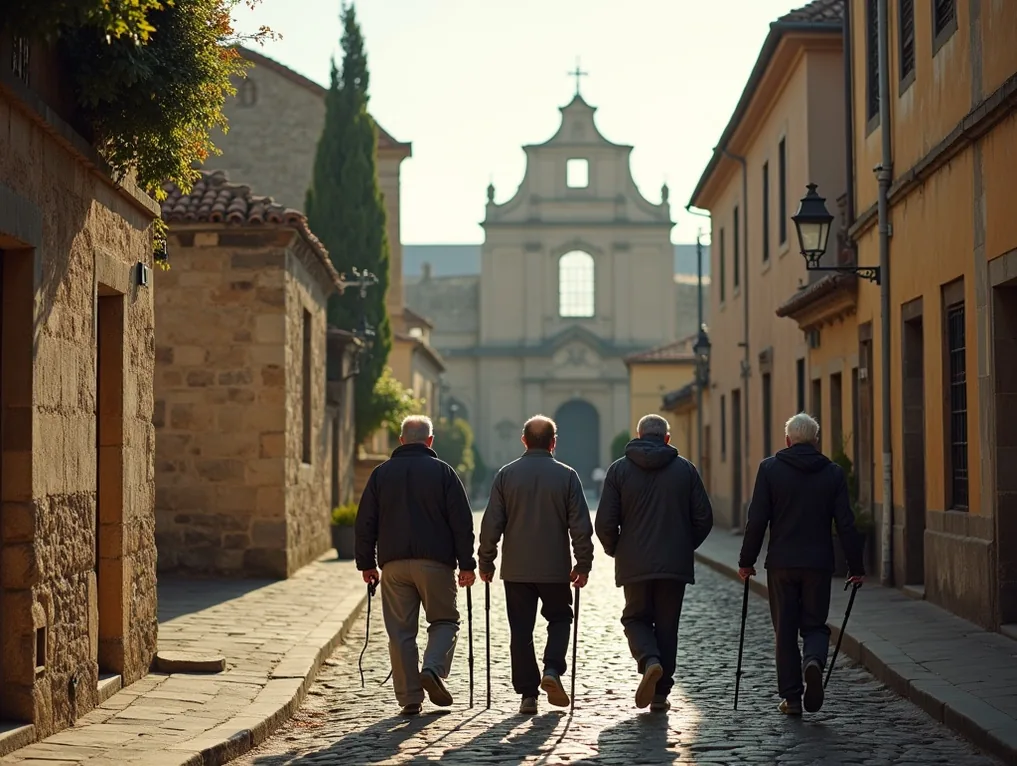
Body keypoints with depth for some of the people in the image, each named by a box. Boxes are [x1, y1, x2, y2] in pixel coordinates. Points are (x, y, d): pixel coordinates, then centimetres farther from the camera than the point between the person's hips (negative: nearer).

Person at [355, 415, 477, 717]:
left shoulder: (381, 473, 8)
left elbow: (365, 522, 8)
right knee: (444, 621, 11)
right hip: (435, 562, -2)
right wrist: (466, 564, 2)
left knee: (400, 630, 5)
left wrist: (366, 563, 14)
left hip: (393, 564, 2)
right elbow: (462, 522, -2)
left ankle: (410, 699, 3)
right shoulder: (442, 472, 2)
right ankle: (433, 669, -14)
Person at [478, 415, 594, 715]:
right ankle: (552, 670, -4)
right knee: (560, 619, 18)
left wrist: (486, 563, 7)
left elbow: (491, 524, -2)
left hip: (516, 569, 1)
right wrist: (583, 564, 4)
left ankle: (527, 693, 5)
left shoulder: (506, 475, 0)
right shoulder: (566, 476, -3)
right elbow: (581, 526, -4)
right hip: (556, 568, -1)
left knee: (521, 629, 6)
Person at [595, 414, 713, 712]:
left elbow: (605, 523, -5)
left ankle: (649, 661, -13)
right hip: (675, 564, 1)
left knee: (636, 617, 15)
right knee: (667, 626, 10)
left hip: (634, 564, -1)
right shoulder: (685, 469, 3)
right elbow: (704, 518, 1)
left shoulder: (619, 469, 0)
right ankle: (660, 693, 9)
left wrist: (615, 550, 13)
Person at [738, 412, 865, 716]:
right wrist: (856, 568, 7)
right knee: (815, 624, 12)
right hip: (819, 564, 1)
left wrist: (746, 561, 4)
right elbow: (846, 525, 1)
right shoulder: (833, 473, 3)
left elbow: (757, 520, -4)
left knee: (785, 630, 8)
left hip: (781, 564, -1)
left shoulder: (770, 468, -1)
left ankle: (791, 697, 7)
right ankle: (814, 661, -20)